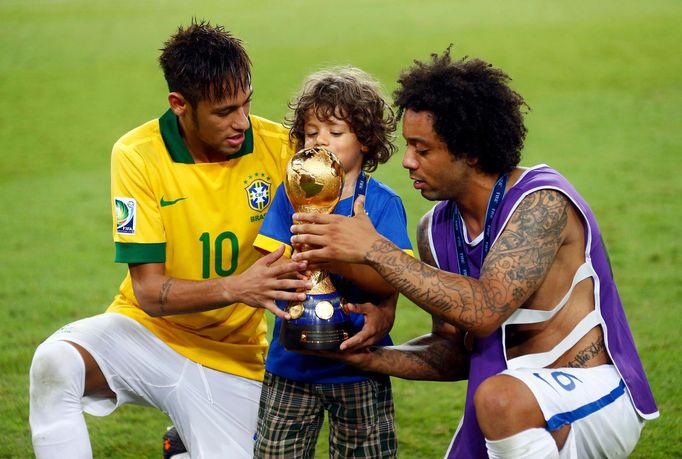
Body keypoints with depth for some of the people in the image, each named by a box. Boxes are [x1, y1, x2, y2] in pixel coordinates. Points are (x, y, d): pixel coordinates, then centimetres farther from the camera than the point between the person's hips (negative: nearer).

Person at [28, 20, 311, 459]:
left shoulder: (280, 147, -10)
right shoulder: (137, 155, -14)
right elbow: (149, 291, -15)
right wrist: (234, 288, -32)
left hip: (230, 358, 2)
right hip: (148, 329, -2)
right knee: (54, 363, -31)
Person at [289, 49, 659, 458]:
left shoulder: (542, 203, -19)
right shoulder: (437, 230, 4)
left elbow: (485, 309, -32)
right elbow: (454, 350, 9)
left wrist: (375, 250, -29)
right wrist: (366, 357, -7)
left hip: (594, 397, -7)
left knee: (498, 397, -34)